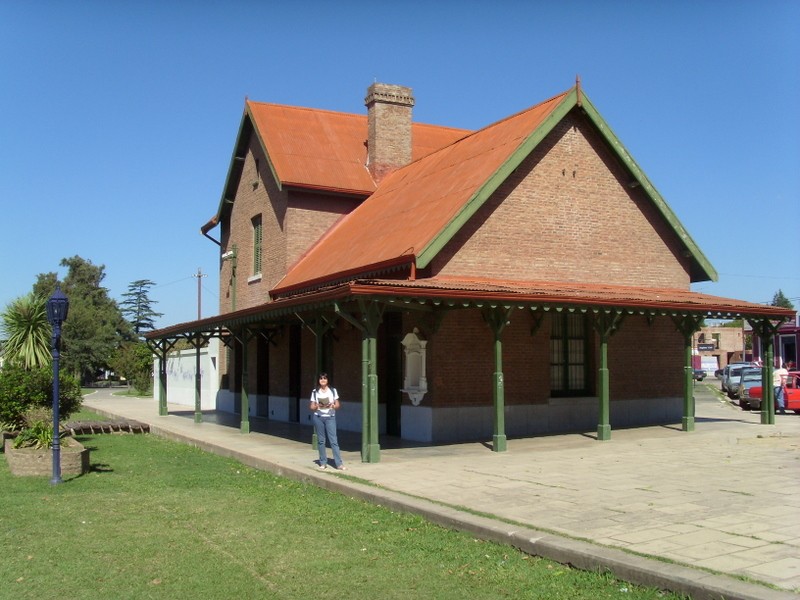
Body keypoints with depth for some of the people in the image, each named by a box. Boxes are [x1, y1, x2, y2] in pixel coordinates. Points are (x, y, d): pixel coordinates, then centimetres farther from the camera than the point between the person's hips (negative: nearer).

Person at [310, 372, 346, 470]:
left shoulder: (333, 390, 6)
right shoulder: (315, 392, 7)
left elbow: (337, 404, 7)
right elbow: (311, 407, 6)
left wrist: (332, 406, -14)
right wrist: (317, 406, -14)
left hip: (330, 417, -1)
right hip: (318, 417, 1)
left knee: (333, 440, -7)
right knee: (321, 440, 4)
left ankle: (339, 463, -9)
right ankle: (323, 463, 13)